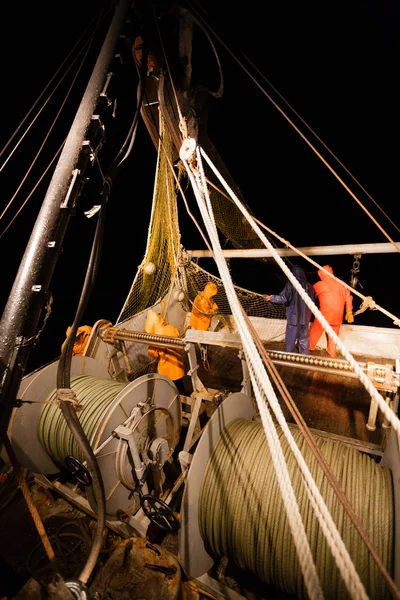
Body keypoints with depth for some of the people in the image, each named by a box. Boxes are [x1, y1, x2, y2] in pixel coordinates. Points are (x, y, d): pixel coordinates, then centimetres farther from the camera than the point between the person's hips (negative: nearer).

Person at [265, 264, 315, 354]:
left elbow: (283, 298, -16)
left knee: (290, 340, 8)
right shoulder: (308, 286, -1)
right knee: (304, 340, 17)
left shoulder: (291, 285, -15)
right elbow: (313, 299, 8)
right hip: (305, 317, 4)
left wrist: (271, 298, -2)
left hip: (293, 317, -4)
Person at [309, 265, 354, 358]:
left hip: (325, 313, -4)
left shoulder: (319, 285, -6)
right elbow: (348, 298, 7)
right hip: (338, 314, 4)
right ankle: (332, 352, 25)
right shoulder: (341, 284, 5)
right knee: (334, 333, 17)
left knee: (316, 330, 15)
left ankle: (310, 346, 28)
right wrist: (349, 312, 14)